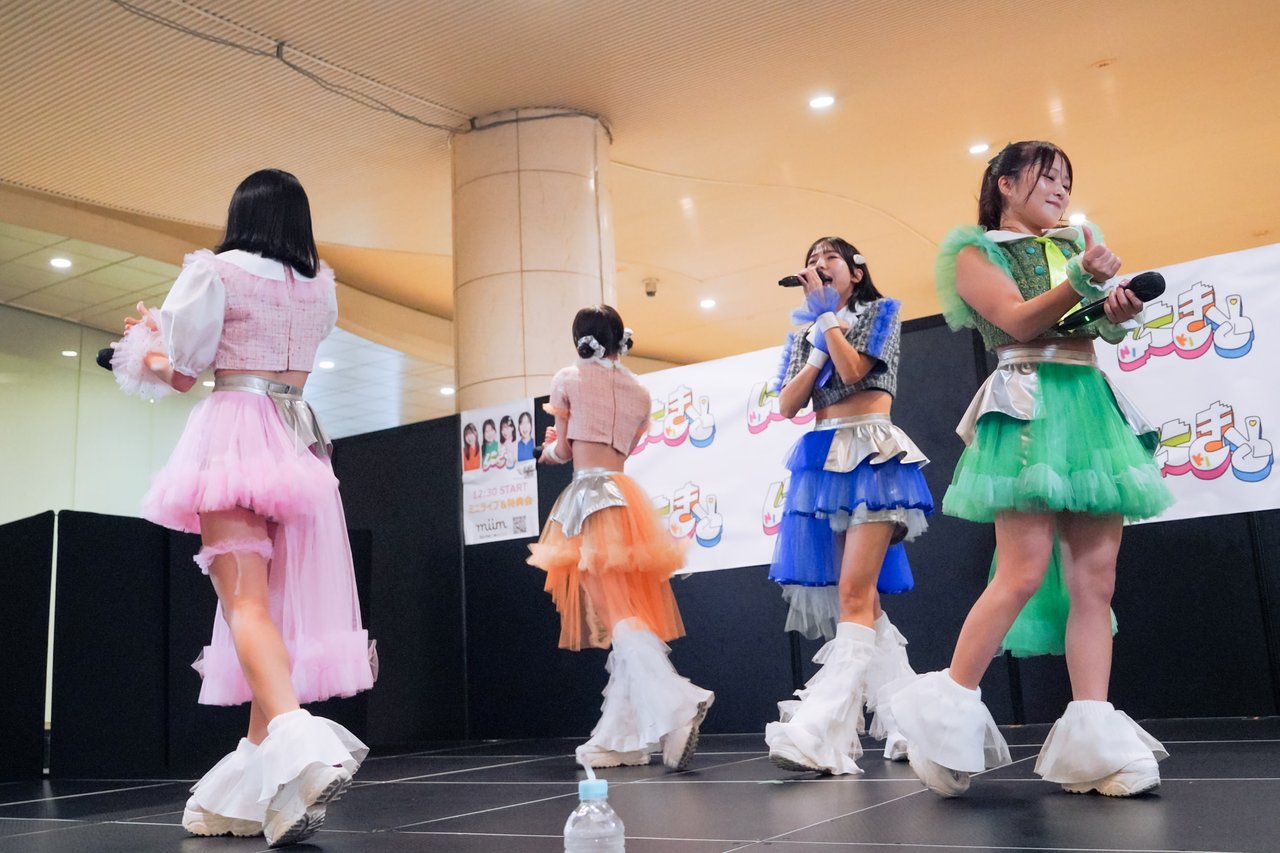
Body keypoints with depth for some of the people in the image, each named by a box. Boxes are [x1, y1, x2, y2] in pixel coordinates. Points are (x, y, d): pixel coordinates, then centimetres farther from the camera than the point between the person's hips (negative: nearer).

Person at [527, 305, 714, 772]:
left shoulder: (568, 379, 3)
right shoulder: (639, 392, 16)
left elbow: (561, 452, 7)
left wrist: (550, 448, 31)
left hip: (588, 498, -6)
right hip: (626, 498, 6)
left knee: (619, 617, -12)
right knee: (630, 616, 7)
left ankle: (676, 706, -32)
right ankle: (616, 737, 11)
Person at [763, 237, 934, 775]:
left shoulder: (880, 311, 8)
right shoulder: (804, 335, 21)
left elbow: (853, 370, -10)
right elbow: (787, 405, 8)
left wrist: (828, 316, -1)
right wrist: (818, 344, 1)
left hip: (871, 455, -6)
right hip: (823, 460, 6)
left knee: (854, 595, -17)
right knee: (861, 602, 3)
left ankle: (823, 731, -26)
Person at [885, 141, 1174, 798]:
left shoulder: (1078, 244, 24)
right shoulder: (977, 251, 7)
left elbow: (1107, 324, 11)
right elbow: (1017, 321, -10)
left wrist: (1122, 309, -12)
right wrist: (1080, 283, -25)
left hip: (1093, 406, 6)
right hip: (1030, 406, -6)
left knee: (1095, 576, -3)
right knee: (1024, 572, -15)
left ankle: (1092, 737, -2)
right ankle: (951, 712, -4)